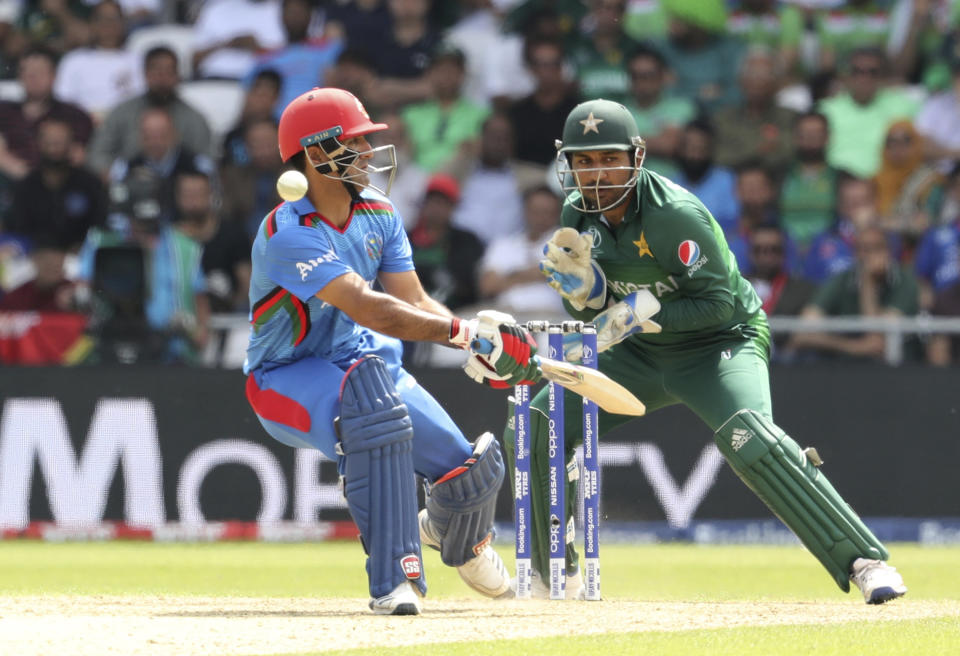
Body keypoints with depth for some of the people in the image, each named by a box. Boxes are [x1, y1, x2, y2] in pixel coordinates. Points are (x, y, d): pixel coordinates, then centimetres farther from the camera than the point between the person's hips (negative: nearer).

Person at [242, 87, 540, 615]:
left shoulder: (377, 214, 0)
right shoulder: (288, 233, -26)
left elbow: (413, 302, -7)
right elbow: (370, 309, -36)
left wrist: (482, 341, -24)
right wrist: (463, 332, -39)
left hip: (365, 367, 7)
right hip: (287, 380, -7)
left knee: (473, 470, -7)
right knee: (369, 382, -40)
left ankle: (454, 535, 36)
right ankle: (395, 580, -38)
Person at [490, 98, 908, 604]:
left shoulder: (677, 215, -26)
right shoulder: (578, 215, -5)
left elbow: (719, 304, -23)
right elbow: (591, 311, 2)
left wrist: (643, 312, -31)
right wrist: (579, 280, -20)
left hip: (722, 341, -7)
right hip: (641, 354, 7)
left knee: (748, 438, -34)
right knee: (535, 427, -3)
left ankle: (863, 561, -32)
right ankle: (554, 572, 16)